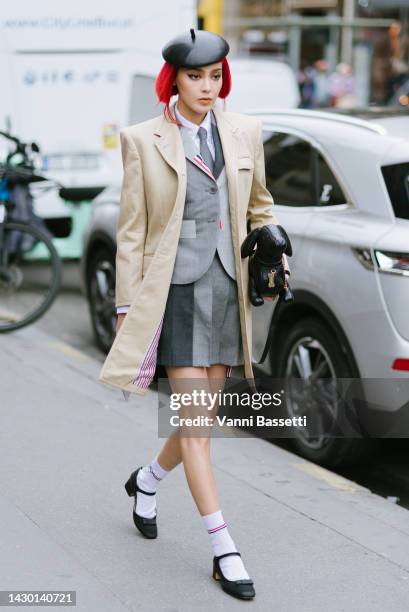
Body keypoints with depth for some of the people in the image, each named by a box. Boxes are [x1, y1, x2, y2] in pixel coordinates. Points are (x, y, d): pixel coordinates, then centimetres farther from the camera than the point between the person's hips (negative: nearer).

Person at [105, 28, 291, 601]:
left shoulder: (245, 131, 8)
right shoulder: (143, 139, -2)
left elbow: (259, 205, 21)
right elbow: (131, 229, -1)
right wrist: (127, 306, -3)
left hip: (227, 287, 4)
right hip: (175, 289, -4)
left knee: (202, 417, 11)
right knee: (194, 419, -6)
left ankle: (147, 480, 41)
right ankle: (223, 548, -1)